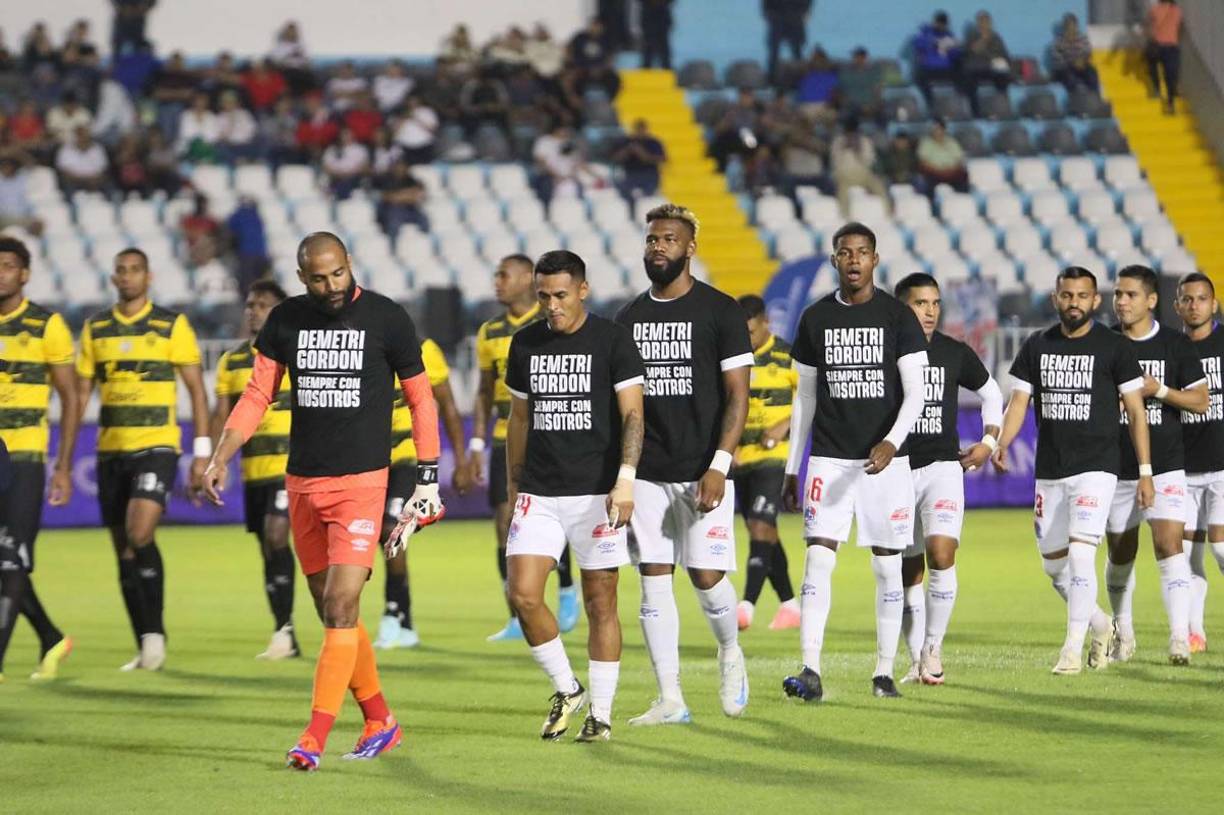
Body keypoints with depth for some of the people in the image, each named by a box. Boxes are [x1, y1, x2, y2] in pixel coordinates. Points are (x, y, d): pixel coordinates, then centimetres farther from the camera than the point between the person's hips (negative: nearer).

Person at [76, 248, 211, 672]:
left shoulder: (172, 326, -1)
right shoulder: (96, 329, 10)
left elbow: (197, 388, 0)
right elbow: (81, 393, 12)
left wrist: (202, 451, -5)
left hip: (156, 446, -4)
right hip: (110, 450, 4)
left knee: (139, 533, -22)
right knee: (124, 552, 5)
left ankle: (155, 632, -9)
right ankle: (147, 649, 12)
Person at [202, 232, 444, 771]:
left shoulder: (387, 320, -4)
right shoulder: (285, 321, 5)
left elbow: (420, 400, 3)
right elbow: (257, 395, 9)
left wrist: (428, 479, 1)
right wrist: (220, 458, -3)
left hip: (361, 483, -5)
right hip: (302, 483, 5)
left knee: (340, 609, -13)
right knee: (334, 616, 10)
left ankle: (315, 739, -14)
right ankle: (379, 722, 24)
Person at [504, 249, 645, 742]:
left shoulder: (613, 341, -4)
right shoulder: (526, 344, 10)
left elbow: (632, 415, -10)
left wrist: (625, 481, -22)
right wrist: (514, 488, 19)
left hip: (596, 493, -4)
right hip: (539, 494, 4)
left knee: (600, 604, 1)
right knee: (523, 596, -9)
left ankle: (600, 715, 11)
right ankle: (566, 690, 10)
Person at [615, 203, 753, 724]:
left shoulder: (719, 311, -4)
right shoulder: (630, 318, 11)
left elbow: (737, 395, -7)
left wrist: (719, 466, -16)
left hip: (702, 471, -4)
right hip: (647, 473, 4)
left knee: (707, 577, -7)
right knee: (653, 580, 1)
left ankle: (730, 653, 24)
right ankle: (670, 700, 5)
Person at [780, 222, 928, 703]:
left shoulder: (898, 317, 0)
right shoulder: (816, 319, 7)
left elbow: (915, 393, -6)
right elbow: (805, 399, 13)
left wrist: (892, 441, -23)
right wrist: (791, 469, 11)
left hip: (885, 460, -1)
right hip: (829, 460, 1)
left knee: (887, 567, 3)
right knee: (818, 560, -10)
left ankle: (884, 672, 11)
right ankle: (811, 671, -15)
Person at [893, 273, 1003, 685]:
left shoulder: (955, 354, 2)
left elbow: (991, 393, 19)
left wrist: (989, 441, 9)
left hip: (943, 466, 0)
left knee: (941, 555, -19)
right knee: (909, 571, 5)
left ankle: (933, 648, -7)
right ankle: (916, 661, 15)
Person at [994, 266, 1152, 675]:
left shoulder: (1114, 347, -3)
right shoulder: (1036, 346, 8)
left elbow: (1135, 411, -1)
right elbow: (1019, 400, 6)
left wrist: (1145, 471, -4)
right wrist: (1001, 443, -13)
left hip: (1096, 468, -5)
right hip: (1049, 471, 5)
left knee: (1080, 555, -17)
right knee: (1054, 565, 9)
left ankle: (1073, 649, -11)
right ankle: (1100, 625, 33)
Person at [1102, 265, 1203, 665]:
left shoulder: (1176, 344, 1)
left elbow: (1201, 401, 0)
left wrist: (1158, 390, -13)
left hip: (1165, 466, -2)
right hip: (1115, 467, 2)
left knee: (1169, 542, -16)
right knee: (1120, 553, 9)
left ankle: (1180, 636, -19)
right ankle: (1123, 634, 24)